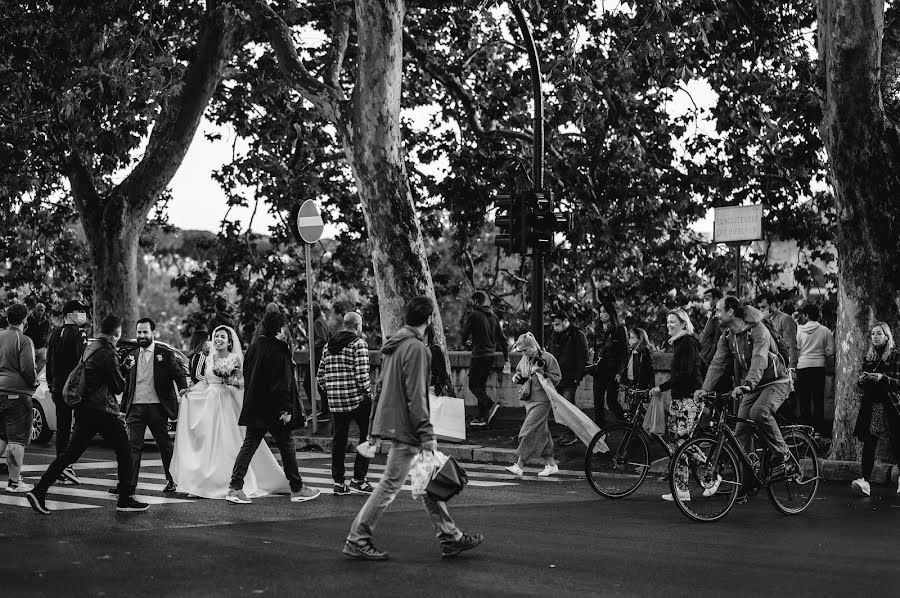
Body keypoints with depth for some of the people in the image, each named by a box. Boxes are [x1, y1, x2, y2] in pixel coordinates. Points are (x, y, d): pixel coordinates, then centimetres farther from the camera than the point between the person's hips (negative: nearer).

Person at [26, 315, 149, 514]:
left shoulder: (90, 348, 14)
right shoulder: (108, 354, -15)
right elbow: (119, 386, -9)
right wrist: (123, 370, 9)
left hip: (84, 409, 8)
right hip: (102, 412, -8)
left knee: (71, 452, 8)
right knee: (124, 452, 4)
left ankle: (39, 491, 0)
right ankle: (125, 499, 6)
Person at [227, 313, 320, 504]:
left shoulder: (253, 348, 8)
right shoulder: (279, 350, -16)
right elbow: (283, 382, -19)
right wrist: (285, 409, -18)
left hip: (254, 409, 7)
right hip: (273, 409, -7)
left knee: (249, 446, 7)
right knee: (287, 445, 5)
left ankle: (235, 488, -2)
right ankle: (297, 489, 14)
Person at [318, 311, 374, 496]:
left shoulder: (329, 345, 12)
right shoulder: (358, 344, -9)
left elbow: (321, 375, 11)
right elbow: (361, 375, -17)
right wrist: (368, 392, -4)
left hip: (334, 401, 6)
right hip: (357, 399, -6)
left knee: (339, 439, 11)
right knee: (367, 436, 6)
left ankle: (338, 483, 12)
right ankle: (358, 479, 3)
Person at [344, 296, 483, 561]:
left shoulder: (394, 345, 12)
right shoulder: (415, 348, -17)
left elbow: (383, 386, 17)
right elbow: (416, 396, -21)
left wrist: (375, 427, 22)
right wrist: (427, 435, -19)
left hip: (391, 420, 10)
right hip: (405, 429, -10)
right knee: (390, 485, -3)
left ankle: (450, 537, 20)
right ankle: (357, 540, 3)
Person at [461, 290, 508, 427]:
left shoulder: (474, 315, -10)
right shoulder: (494, 316, 10)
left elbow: (464, 335, -3)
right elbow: (501, 338, 11)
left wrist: (465, 340, 20)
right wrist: (506, 355, 16)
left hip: (479, 355, -7)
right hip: (491, 354, 7)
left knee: (474, 385, -2)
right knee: (481, 385, 13)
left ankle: (491, 405, -23)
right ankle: (482, 417, 12)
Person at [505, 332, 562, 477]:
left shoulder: (547, 358, -10)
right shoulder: (524, 359, 9)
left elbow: (557, 377, -9)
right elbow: (519, 372, 25)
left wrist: (542, 374, -21)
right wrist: (517, 378, 3)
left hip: (542, 401, -7)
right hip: (529, 400, 7)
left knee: (528, 431, -10)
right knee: (541, 433, 10)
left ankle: (519, 466, -7)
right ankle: (551, 465, 19)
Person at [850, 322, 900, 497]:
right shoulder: (868, 357, 14)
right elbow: (861, 384, 21)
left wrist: (883, 378, -20)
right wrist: (861, 380, -1)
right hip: (870, 406, 4)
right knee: (868, 443, -6)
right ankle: (865, 480, -12)